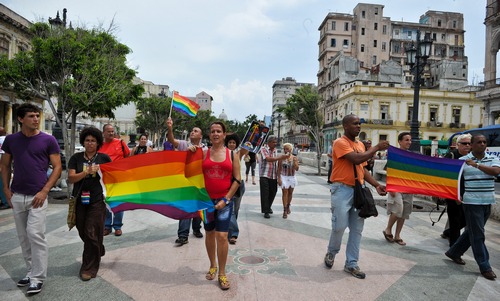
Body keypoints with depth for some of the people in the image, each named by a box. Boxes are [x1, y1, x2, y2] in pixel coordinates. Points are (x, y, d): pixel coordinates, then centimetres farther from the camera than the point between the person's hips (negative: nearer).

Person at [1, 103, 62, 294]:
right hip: (16, 197, 4)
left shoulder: (48, 140, -4)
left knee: (35, 234, -9)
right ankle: (32, 271, 26)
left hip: (37, 196, -4)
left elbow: (57, 167, -5)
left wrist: (44, 191, -12)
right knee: (23, 237, 12)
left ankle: (38, 277, 2)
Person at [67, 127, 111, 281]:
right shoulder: (76, 158, 5)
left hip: (97, 201, -2)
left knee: (92, 234, -3)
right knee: (83, 232, 11)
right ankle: (98, 252, 39)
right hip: (80, 201, 3)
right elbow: (71, 178, -4)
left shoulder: (104, 158, 2)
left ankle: (89, 268, 10)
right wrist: (87, 172, -16)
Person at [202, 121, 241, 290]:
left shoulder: (232, 154, 0)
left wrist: (225, 199, -8)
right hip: (207, 199, 2)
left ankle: (222, 274, 11)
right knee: (209, 234, 14)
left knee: (222, 236, -5)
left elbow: (237, 180, -2)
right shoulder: (203, 153, 2)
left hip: (225, 200, -2)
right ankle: (212, 265, 34)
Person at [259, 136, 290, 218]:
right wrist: (280, 157, -29)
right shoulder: (263, 149, -8)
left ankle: (268, 207, 33)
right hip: (264, 175, -6)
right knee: (265, 193, -2)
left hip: (273, 175, 6)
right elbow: (268, 159, -23)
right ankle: (266, 211, 7)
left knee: (273, 192, 11)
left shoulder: (275, 150, 12)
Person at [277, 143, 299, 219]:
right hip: (284, 177, -2)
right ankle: (285, 210, -4)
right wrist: (279, 178, -9)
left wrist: (293, 162, -23)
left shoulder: (294, 158, -3)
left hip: (292, 177, 2)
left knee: (290, 192, 15)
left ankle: (288, 206, 36)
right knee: (285, 193, -7)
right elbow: (279, 169, -4)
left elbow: (296, 169, -9)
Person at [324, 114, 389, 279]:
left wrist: (376, 185, 8)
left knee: (357, 229, 8)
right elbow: (357, 159, -24)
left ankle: (351, 264, 19)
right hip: (342, 190, -7)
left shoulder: (361, 145, 14)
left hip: (358, 190, 7)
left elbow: (362, 168, 18)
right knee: (339, 226, -3)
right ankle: (331, 253, 26)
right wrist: (376, 148, -13)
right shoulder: (340, 143, -11)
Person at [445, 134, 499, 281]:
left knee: (472, 231, 15)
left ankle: (454, 252, 31)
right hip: (471, 202, -5)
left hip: (487, 202, 5)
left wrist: (476, 165, -22)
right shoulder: (463, 160, -4)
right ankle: (485, 267, 10)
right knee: (478, 235, -1)